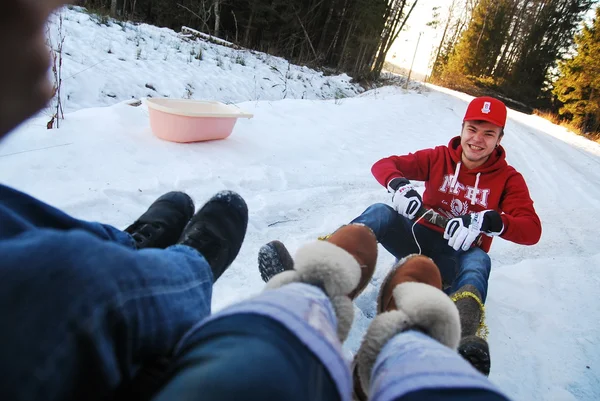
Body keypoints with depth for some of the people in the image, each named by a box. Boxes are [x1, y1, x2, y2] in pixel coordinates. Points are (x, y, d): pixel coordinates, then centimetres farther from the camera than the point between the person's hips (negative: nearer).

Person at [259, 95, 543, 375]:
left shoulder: (508, 179, -3)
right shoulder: (439, 158, 0)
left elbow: (531, 230, -17)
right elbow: (382, 165, -7)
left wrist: (487, 220, -38)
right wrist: (399, 185, -31)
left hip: (454, 259, 0)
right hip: (418, 240, 1)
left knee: (478, 259, -36)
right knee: (381, 212, -27)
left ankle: (465, 341, -68)